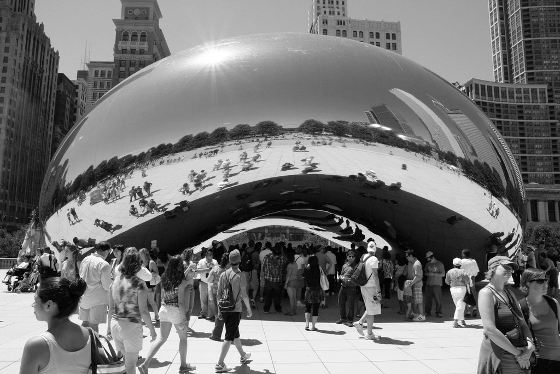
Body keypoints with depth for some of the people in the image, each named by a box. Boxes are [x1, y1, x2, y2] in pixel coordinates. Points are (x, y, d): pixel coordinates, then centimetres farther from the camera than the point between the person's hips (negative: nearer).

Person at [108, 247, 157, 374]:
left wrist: (109, 325, 19)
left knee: (122, 359, 23)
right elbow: (143, 311, -15)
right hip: (132, 327, -5)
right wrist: (152, 330, -4)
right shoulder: (139, 284, -16)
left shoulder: (115, 280, -1)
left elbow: (111, 308, 6)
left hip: (116, 325, 5)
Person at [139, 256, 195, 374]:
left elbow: (162, 297, 10)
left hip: (164, 310, 5)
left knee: (161, 338, 12)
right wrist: (184, 318, -10)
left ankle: (145, 364, 2)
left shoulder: (164, 278, 2)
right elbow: (181, 301, -16)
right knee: (183, 338, 15)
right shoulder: (181, 281, -15)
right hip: (176, 311, -5)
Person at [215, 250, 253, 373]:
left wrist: (219, 309, 15)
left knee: (235, 334, 21)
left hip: (224, 309, 6)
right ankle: (220, 364, 0)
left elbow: (219, 293, 6)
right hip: (235, 310, -6)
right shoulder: (240, 276, -13)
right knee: (229, 337, 1)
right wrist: (249, 309, 1)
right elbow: (244, 295, -11)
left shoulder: (223, 274, 2)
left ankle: (243, 356, 39)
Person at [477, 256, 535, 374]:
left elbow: (523, 324, 14)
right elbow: (490, 330, -20)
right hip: (498, 354, -7)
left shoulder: (509, 293, 14)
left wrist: (530, 343, -5)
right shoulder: (486, 293, -12)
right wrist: (517, 353, -16)